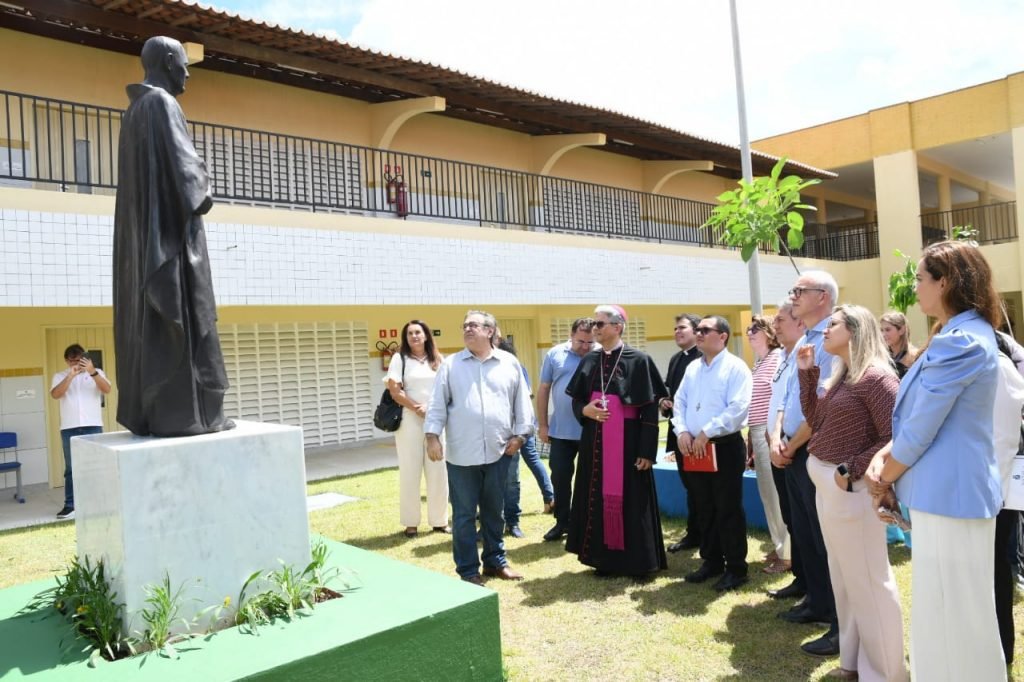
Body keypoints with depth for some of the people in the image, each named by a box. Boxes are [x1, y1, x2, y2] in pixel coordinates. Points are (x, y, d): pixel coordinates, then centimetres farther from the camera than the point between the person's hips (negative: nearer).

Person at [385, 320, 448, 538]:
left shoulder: (438, 359, 12)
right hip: (409, 419, -3)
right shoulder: (400, 358, 2)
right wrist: (417, 408, -12)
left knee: (438, 472, 4)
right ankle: (411, 522, 10)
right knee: (410, 472, 1)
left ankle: (439, 520, 15)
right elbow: (395, 391, -6)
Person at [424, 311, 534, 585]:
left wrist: (520, 435, 2)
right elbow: (437, 403, -1)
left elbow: (522, 402, 7)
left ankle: (495, 561, 31)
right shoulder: (450, 365, 2)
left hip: (498, 452, 2)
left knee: (493, 511, 15)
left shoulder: (509, 363, 5)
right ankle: (468, 570, 16)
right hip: (461, 454, -1)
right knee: (464, 514, 4)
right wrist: (432, 436, -9)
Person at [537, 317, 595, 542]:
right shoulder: (555, 354, 0)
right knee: (560, 477, 10)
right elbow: (543, 390, 5)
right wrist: (542, 424, 3)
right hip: (560, 431, 2)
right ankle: (562, 522, 25)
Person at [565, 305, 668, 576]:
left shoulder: (639, 360, -8)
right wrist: (585, 410, -9)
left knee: (630, 500, 2)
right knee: (599, 499, 9)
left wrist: (647, 451, -13)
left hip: (628, 442, -5)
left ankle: (639, 561, 16)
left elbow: (651, 409, -9)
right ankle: (605, 559, 21)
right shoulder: (590, 361, 7)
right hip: (595, 442, 5)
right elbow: (576, 400, 15)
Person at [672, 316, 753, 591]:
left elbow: (738, 408, -19)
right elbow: (680, 401, 12)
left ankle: (736, 568, 13)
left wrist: (706, 432, -19)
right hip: (695, 448, 7)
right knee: (704, 509, 14)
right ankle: (711, 561, 27)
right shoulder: (692, 368, 13)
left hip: (725, 446, -6)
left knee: (728, 509, 1)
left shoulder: (736, 367, -9)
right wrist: (683, 431, -5)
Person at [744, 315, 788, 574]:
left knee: (778, 493, -2)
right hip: (757, 433, 9)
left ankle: (788, 553, 9)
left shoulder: (779, 357, -8)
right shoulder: (757, 363, 17)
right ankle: (778, 546, 26)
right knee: (767, 494, 14)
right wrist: (749, 437, 17)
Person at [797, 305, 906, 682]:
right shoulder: (839, 377, 11)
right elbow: (816, 420, 9)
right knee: (845, 576, 19)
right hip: (826, 484, 10)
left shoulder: (877, 377, -16)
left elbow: (893, 438, -21)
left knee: (869, 579, 4)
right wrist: (807, 373, 7)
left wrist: (852, 471, -21)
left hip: (849, 487, -10)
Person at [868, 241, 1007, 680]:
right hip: (949, 490, 10)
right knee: (949, 610, 20)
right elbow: (922, 417, 16)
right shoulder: (966, 334, 13)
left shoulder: (958, 342, -20)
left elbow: (920, 429, -18)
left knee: (952, 614, 3)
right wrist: (882, 457, 3)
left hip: (950, 493, -10)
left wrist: (884, 479, -3)